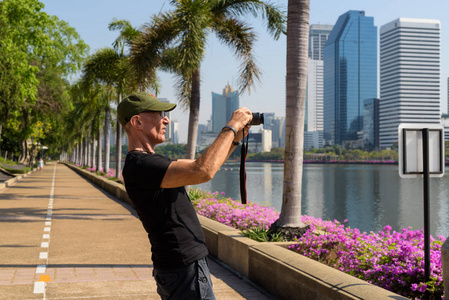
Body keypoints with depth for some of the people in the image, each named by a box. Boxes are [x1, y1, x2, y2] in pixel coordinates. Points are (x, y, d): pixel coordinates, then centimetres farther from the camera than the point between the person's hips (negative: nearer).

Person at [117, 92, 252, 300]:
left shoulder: (147, 161, 14)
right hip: (184, 270, -10)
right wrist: (232, 127, -20)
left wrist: (235, 140, 9)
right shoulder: (139, 165, -20)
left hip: (184, 265, 10)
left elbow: (204, 168, 20)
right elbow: (203, 172, -32)